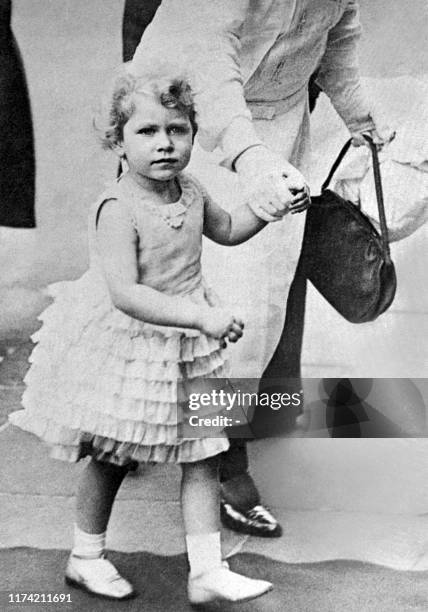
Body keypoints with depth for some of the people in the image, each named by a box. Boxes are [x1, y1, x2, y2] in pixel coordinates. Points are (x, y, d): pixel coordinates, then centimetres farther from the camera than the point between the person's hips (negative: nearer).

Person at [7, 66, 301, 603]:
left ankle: (207, 571, 22)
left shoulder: (189, 191, -1)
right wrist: (200, 315, -38)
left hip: (184, 347, 6)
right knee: (112, 458, 12)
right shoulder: (117, 209, -24)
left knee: (203, 455, 8)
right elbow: (124, 294, -33)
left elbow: (226, 229, 20)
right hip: (124, 345, -6)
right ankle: (85, 558, 38)